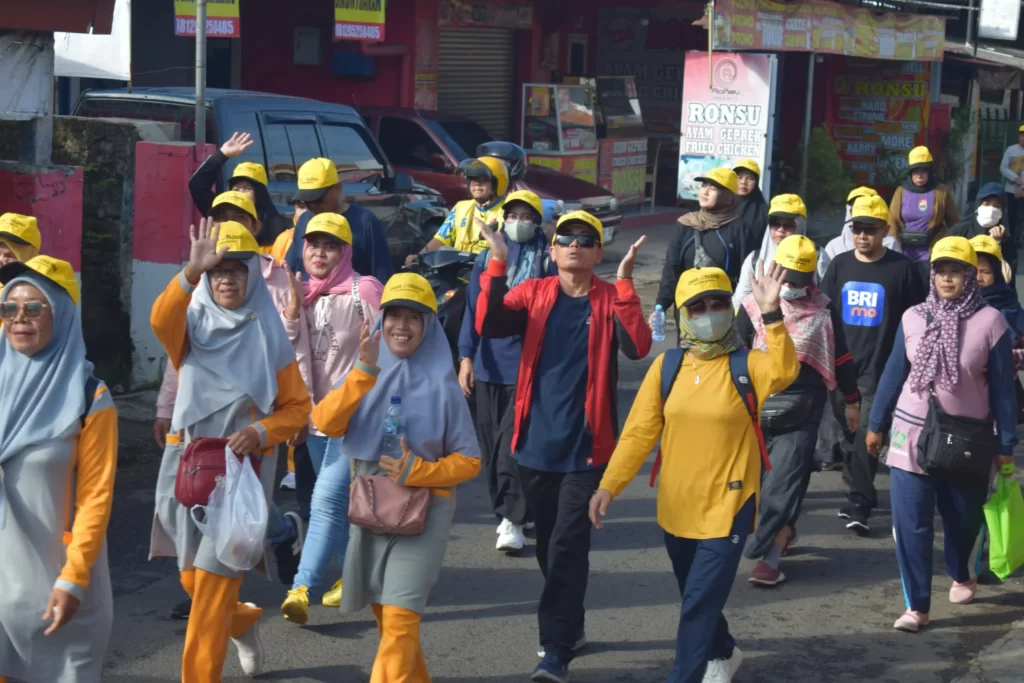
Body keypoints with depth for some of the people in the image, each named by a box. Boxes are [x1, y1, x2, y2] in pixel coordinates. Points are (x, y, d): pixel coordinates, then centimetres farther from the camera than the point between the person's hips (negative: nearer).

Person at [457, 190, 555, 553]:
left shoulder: (548, 260, 0)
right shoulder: (487, 257, 9)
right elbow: (474, 309, 7)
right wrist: (466, 357, -1)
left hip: (528, 365, -4)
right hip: (490, 364, 4)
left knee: (514, 442, -11)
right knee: (491, 442, 9)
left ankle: (513, 518, -5)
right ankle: (506, 511, 21)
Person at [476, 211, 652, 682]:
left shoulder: (611, 300, -2)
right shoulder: (533, 293, 3)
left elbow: (637, 347, -20)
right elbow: (488, 325, -14)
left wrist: (625, 282, -25)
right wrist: (497, 264, -22)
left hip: (585, 447, -3)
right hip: (536, 443, 3)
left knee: (568, 547, -7)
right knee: (548, 544, 16)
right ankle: (570, 628, 34)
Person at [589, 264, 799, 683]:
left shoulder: (746, 366, -9)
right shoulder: (666, 367, -1)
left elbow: (784, 371, -31)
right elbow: (639, 431, 0)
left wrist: (771, 315, -43)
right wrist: (609, 485, -8)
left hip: (727, 507, -4)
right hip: (676, 506, 5)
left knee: (700, 604, -6)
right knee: (696, 598, 22)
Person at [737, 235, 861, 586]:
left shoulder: (823, 310, 4)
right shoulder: (752, 307, 2)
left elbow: (840, 357, 12)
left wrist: (851, 401, 17)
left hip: (801, 411, -2)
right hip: (757, 406, 2)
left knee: (784, 481, -10)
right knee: (758, 477, 11)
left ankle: (768, 555, -10)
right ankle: (783, 532, 34)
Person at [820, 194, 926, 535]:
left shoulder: (902, 268, -5)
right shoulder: (840, 264, 5)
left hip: (880, 368, -4)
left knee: (866, 436, -7)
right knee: (849, 434, 11)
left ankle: (860, 506, -2)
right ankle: (858, 496, 23)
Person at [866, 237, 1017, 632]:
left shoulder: (990, 321, -10)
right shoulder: (913, 318, -2)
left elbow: (1003, 388, -6)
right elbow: (894, 374, 7)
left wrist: (1006, 445, -5)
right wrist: (876, 425, 11)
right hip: (911, 435, 1)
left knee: (963, 517, 17)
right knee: (910, 522, -5)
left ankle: (961, 576, 46)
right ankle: (917, 606, 3)